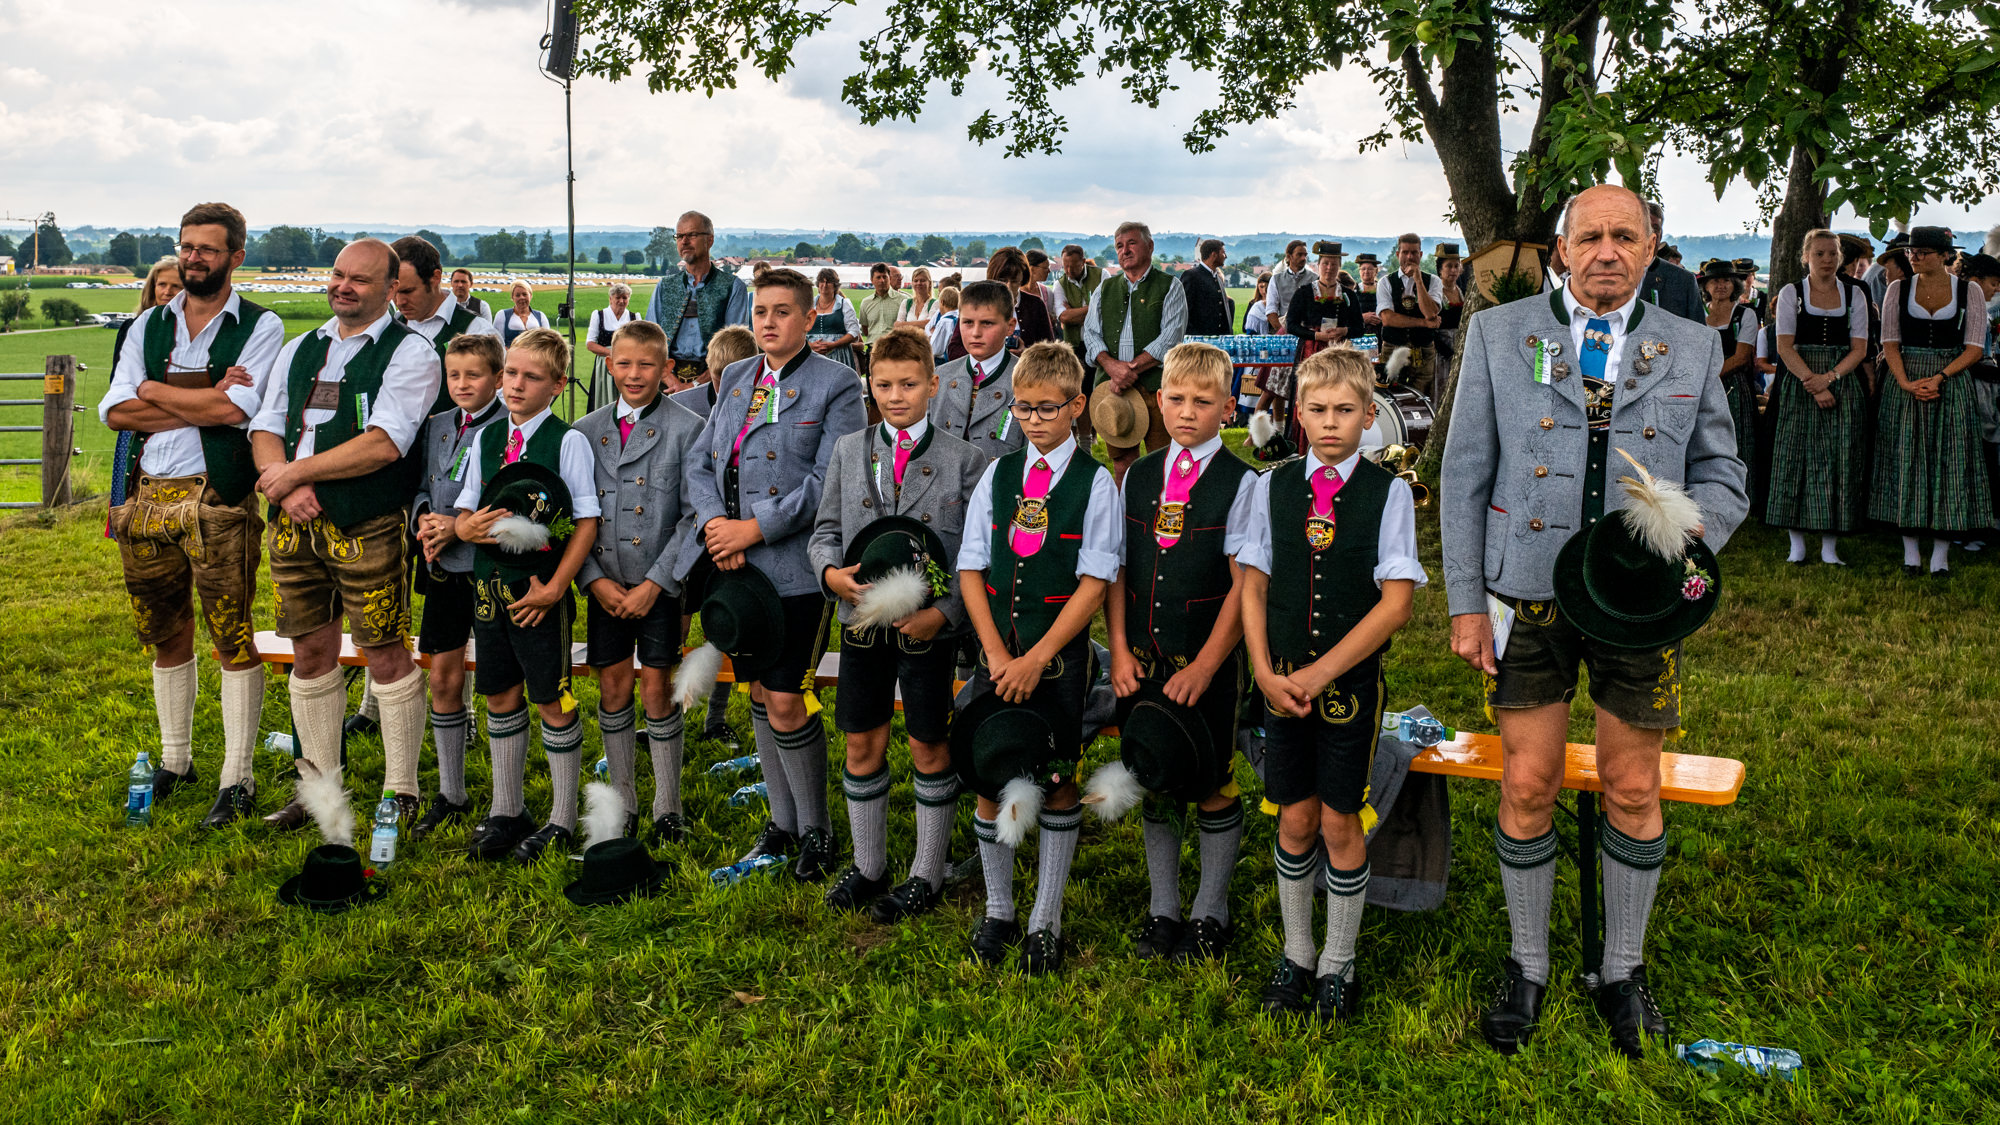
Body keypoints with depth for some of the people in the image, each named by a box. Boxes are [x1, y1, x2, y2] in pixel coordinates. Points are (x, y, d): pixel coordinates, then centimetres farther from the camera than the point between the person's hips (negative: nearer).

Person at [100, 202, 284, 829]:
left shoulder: (260, 327, -1)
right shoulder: (149, 324, 13)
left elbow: (236, 408, -16)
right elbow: (115, 411, 2)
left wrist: (156, 390, -3)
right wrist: (202, 404, -10)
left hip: (217, 500, -5)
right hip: (147, 496, 5)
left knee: (233, 639, -2)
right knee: (166, 635, 15)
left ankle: (237, 778, 7)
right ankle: (175, 760, 30)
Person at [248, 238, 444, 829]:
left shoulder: (410, 353, -4)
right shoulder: (299, 350, 17)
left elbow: (384, 444, -15)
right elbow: (264, 429, 12)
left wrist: (294, 472, -10)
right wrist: (286, 485, -9)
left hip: (368, 529, -6)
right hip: (295, 523, 6)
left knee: (386, 655, -2)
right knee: (311, 653, 12)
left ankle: (401, 789, 10)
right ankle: (319, 783, 24)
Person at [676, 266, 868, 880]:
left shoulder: (836, 385, -6)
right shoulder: (735, 378, 13)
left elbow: (828, 481, -14)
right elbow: (700, 461, 10)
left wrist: (756, 528, -17)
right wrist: (713, 521, -8)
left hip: (793, 565, -6)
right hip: (734, 562, 6)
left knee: (785, 703, -5)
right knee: (758, 692, 14)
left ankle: (815, 830, 16)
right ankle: (782, 818, 30)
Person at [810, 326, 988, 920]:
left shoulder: (964, 460, -3)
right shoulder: (848, 451, 5)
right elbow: (825, 530, 9)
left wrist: (943, 612, -16)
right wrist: (831, 571, -13)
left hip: (930, 625, -3)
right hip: (863, 619, 3)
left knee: (929, 748, 7)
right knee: (863, 743, 11)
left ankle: (926, 876, 22)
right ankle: (868, 865, 29)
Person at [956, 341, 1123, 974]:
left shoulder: (1095, 484, -4)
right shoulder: (998, 476, 6)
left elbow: (1094, 583, -9)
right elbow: (971, 571, 4)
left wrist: (1037, 658, -14)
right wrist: (997, 653, -7)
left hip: (1061, 656, -2)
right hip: (997, 652, 3)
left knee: (1059, 783, 6)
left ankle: (1045, 921, 20)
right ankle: (998, 910, 25)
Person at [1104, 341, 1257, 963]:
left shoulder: (1241, 483, -5)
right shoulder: (1138, 476, 8)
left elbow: (1244, 585, -9)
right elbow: (1115, 570, 8)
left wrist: (1204, 666, -14)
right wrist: (1120, 651, -1)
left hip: (1208, 662, -4)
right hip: (1143, 661, 4)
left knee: (1212, 788, 5)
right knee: (1153, 784, 12)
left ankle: (1209, 915, 22)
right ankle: (1162, 908, 27)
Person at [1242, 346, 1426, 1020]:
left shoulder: (1388, 493, -6)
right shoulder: (1273, 487, 3)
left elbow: (1396, 602, -10)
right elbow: (1254, 589, 6)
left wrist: (1320, 673, -13)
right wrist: (1267, 674, -5)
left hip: (1352, 680, -2)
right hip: (1283, 681, 2)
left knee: (1340, 824, 5)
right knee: (1295, 819, 10)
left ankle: (1338, 966, 22)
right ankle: (1296, 956, 27)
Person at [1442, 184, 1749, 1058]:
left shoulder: (1692, 347, 6)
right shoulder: (1497, 334, 2)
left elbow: (1722, 477, 9)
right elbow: (1464, 477, 1)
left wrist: (1687, 535, -15)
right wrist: (1466, 602, -4)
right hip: (1530, 593, -1)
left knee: (1633, 791, 10)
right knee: (1527, 787, 4)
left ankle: (1621, 971, 29)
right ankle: (1527, 968, 24)